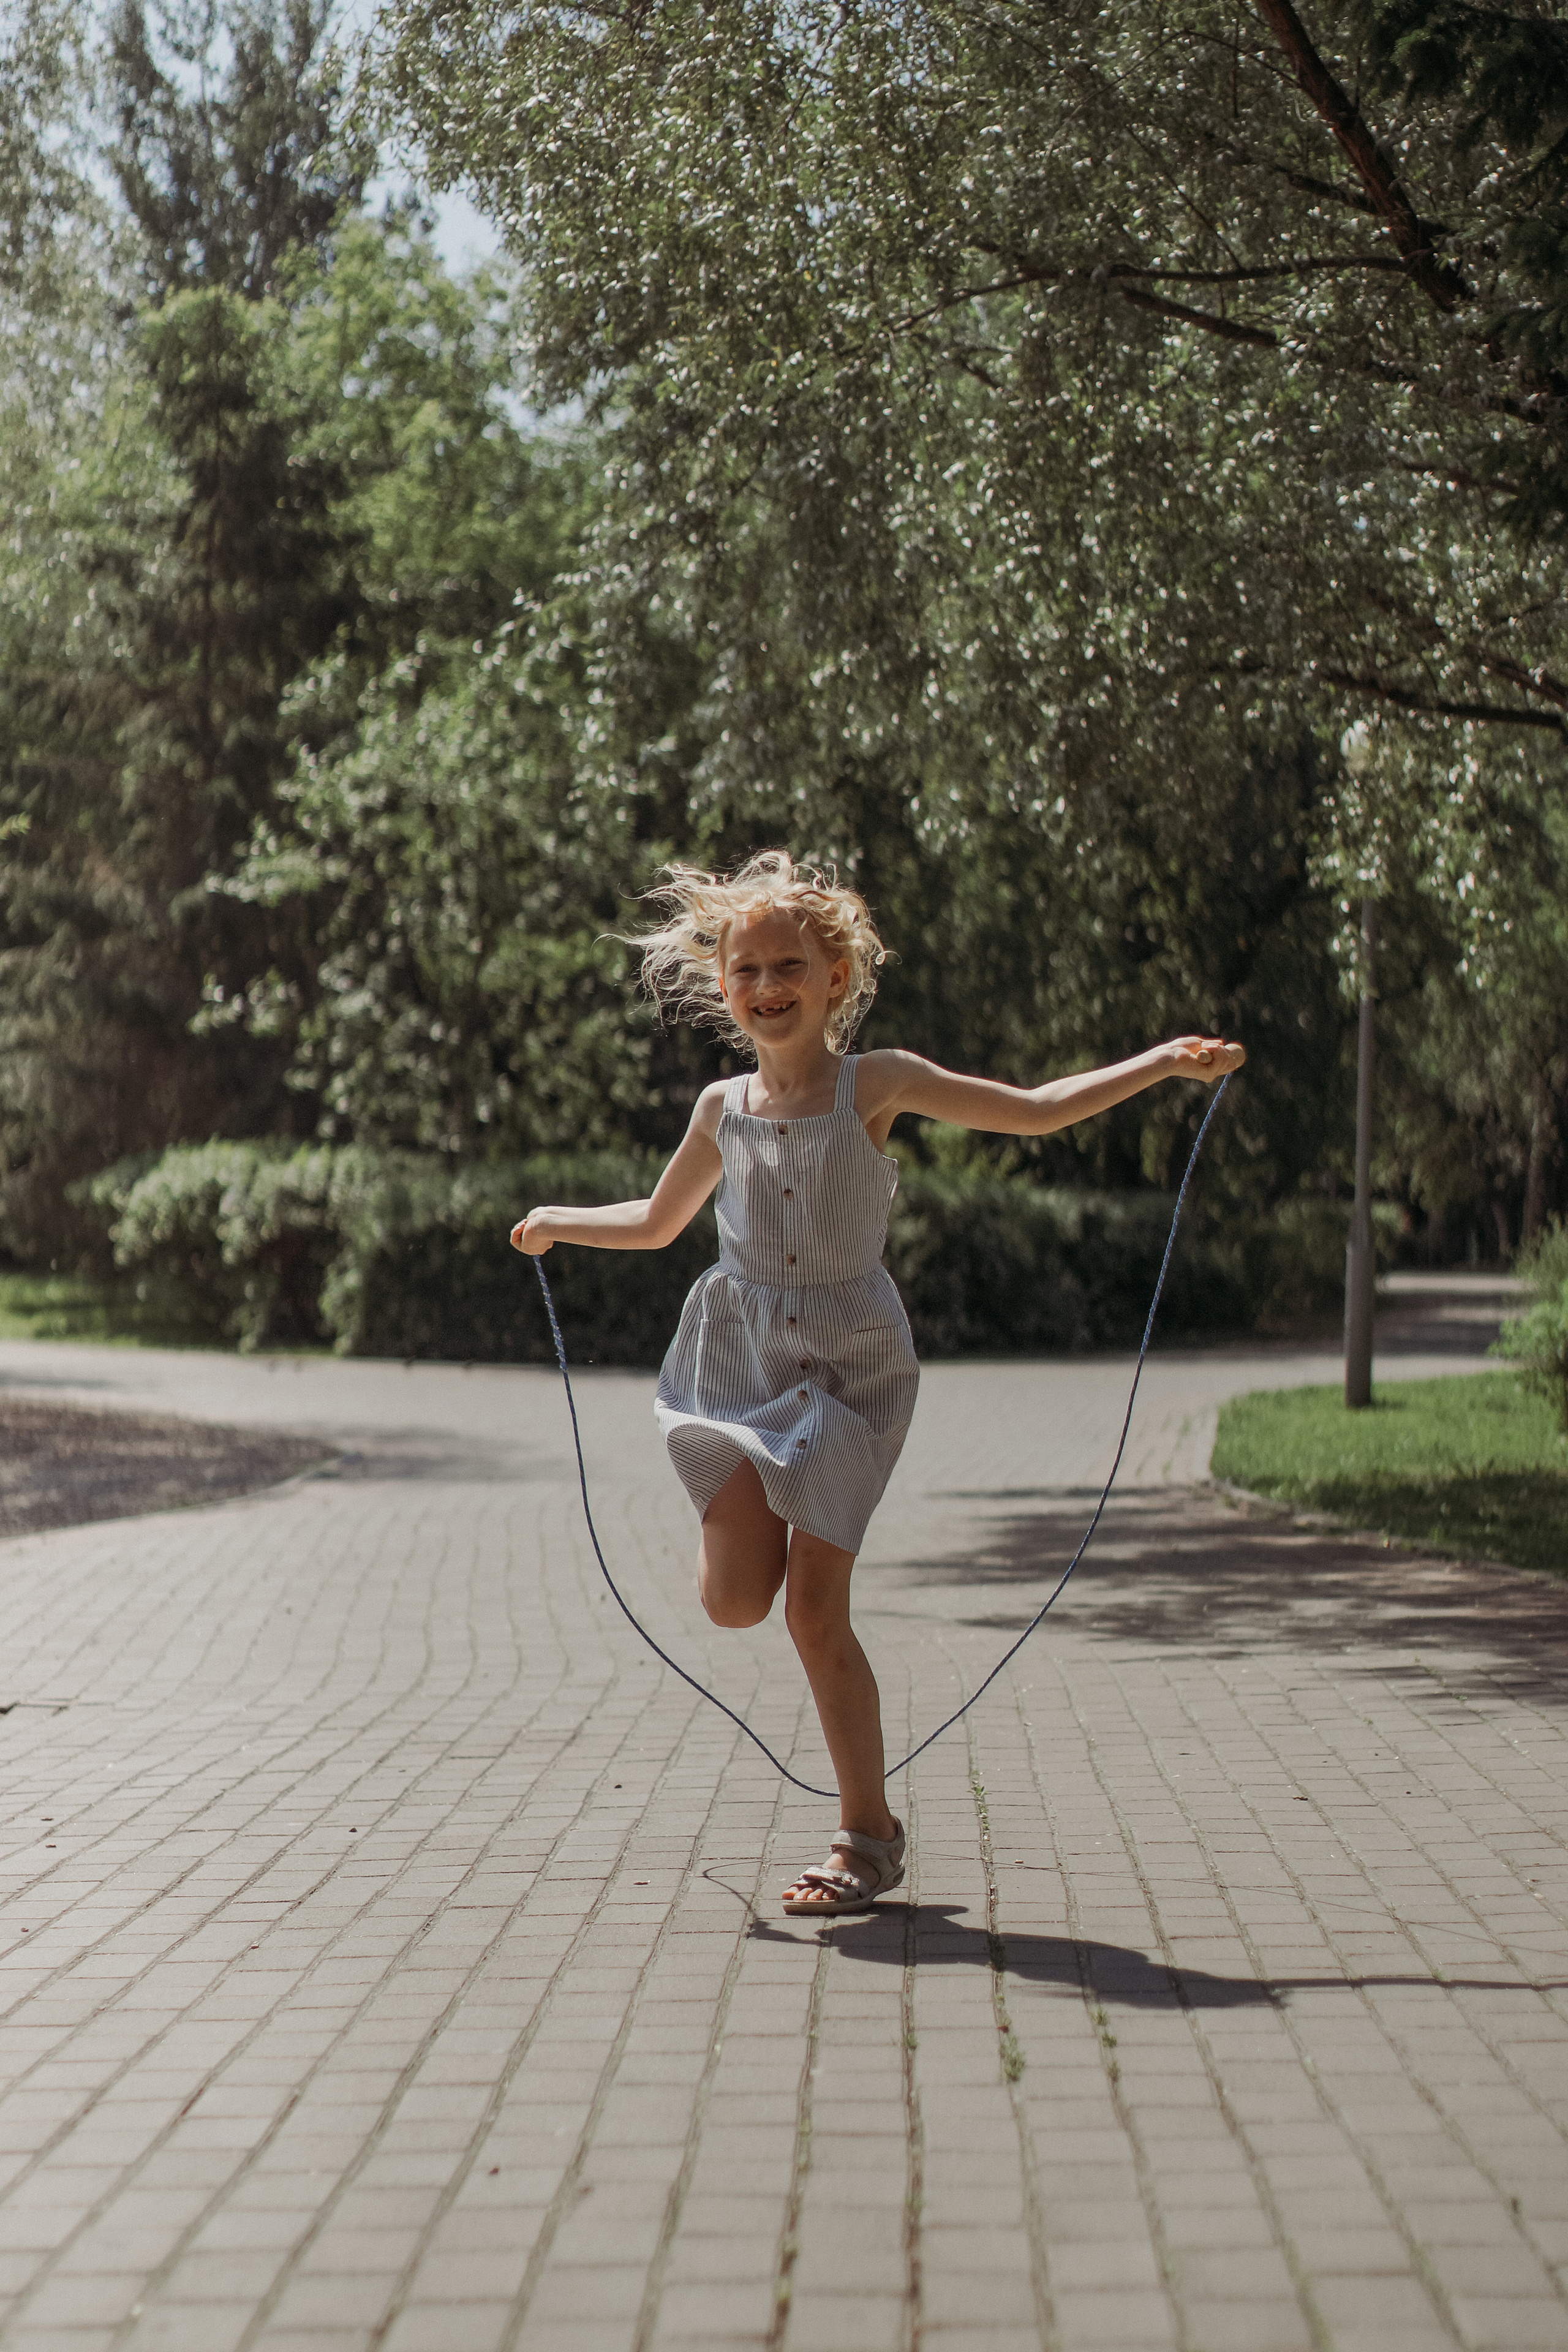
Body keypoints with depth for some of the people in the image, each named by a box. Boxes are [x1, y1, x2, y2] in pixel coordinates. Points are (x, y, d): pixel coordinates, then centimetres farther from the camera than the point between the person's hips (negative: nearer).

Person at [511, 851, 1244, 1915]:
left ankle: (870, 1834, 8)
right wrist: (557, 1223, 15)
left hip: (850, 1360, -3)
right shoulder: (723, 1109, 4)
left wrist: (1167, 1061, -11)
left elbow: (1035, 1110, -4)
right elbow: (657, 1221, 22)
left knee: (815, 1609, -7)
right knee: (735, 1599, -11)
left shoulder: (877, 1082, -5)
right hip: (740, 1355, 3)